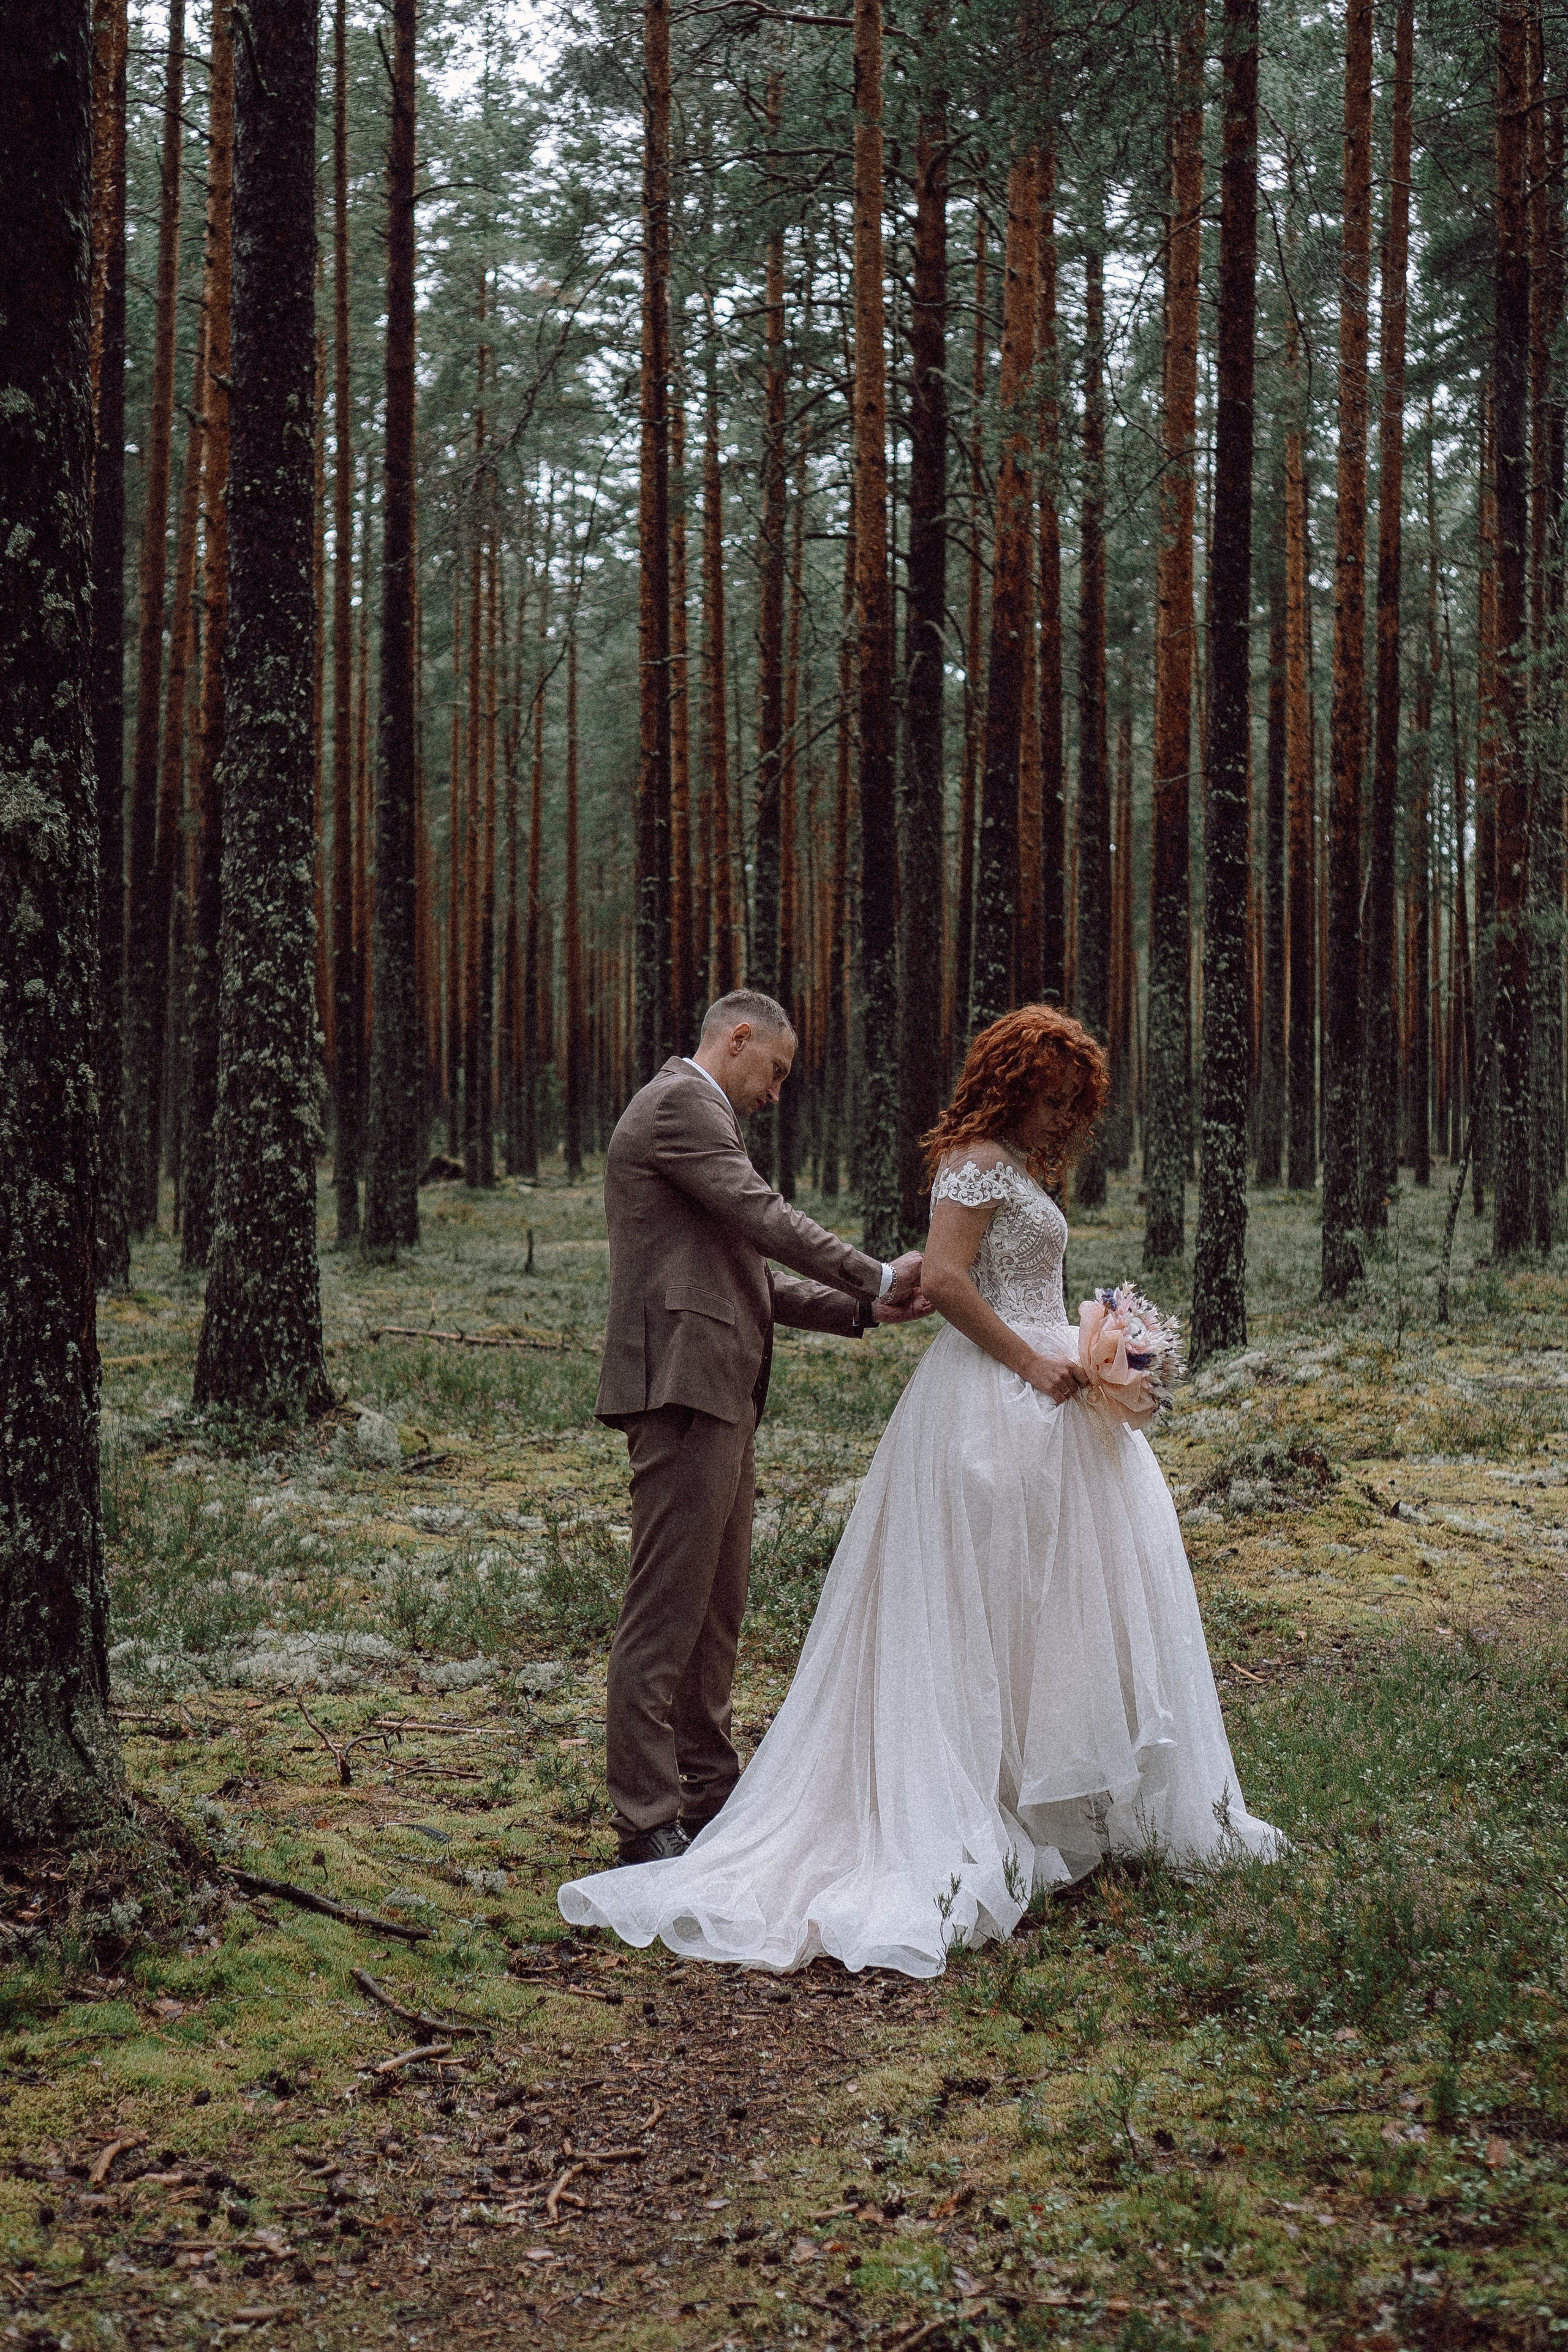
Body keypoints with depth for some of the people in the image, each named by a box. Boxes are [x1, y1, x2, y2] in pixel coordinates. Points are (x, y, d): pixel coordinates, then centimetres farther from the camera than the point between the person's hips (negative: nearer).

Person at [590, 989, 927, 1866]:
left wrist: (864, 1309, 14)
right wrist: (877, 1276, -3)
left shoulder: (699, 1115, 25)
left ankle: (711, 1791, 25)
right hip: (685, 1385, -11)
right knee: (667, 1606, -8)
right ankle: (649, 1821, -5)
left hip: (720, 1395, 11)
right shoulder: (679, 1105, -8)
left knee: (719, 1603, 16)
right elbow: (766, 1219, -14)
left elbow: (747, 1273, 23)